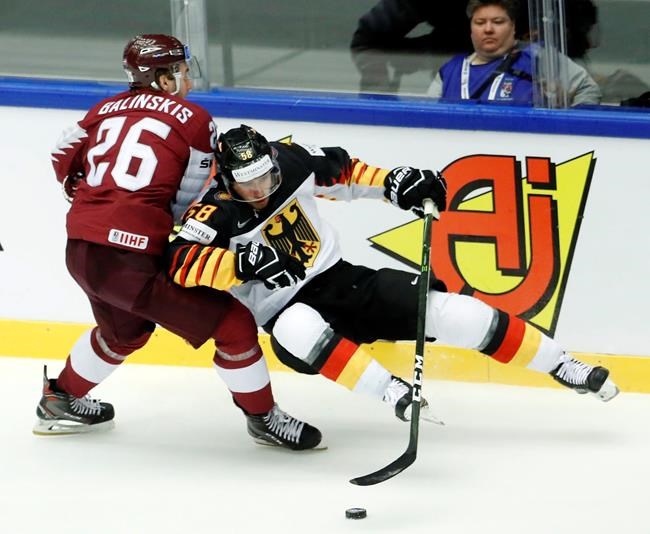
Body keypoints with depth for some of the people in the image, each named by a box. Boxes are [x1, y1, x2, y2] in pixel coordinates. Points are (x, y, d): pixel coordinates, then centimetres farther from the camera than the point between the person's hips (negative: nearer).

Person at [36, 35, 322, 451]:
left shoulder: (107, 110, 15)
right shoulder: (194, 120, -1)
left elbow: (65, 163, 22)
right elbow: (188, 205, 1)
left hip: (80, 252, 8)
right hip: (133, 260, -7)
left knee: (125, 331, 36)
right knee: (233, 324, 5)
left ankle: (61, 401, 49)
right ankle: (263, 417, 16)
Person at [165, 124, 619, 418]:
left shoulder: (290, 161, -9)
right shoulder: (217, 214, -22)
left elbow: (340, 170, 9)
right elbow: (181, 262, -37)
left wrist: (392, 183, -4)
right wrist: (242, 262, -48)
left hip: (341, 280, 4)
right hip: (287, 307, -4)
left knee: (442, 310, -9)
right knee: (298, 331, -41)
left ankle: (563, 367, 2)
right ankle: (395, 394, -37)